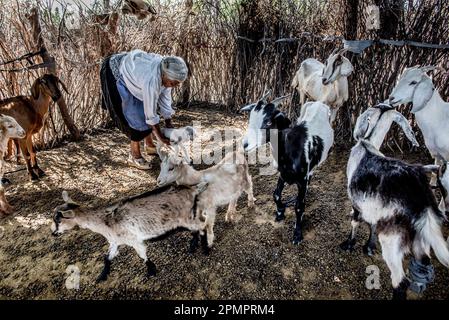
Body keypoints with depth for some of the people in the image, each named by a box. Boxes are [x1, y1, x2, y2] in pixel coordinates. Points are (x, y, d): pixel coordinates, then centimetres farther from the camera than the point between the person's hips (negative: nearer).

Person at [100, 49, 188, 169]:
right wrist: (160, 137, -21)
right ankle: (134, 156, 4)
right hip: (116, 74, -8)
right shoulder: (152, 80, -40)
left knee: (144, 108, 9)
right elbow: (150, 112, -31)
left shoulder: (167, 71, -17)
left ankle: (149, 145, 26)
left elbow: (165, 98, -6)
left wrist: (168, 124, -3)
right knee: (135, 116, -9)